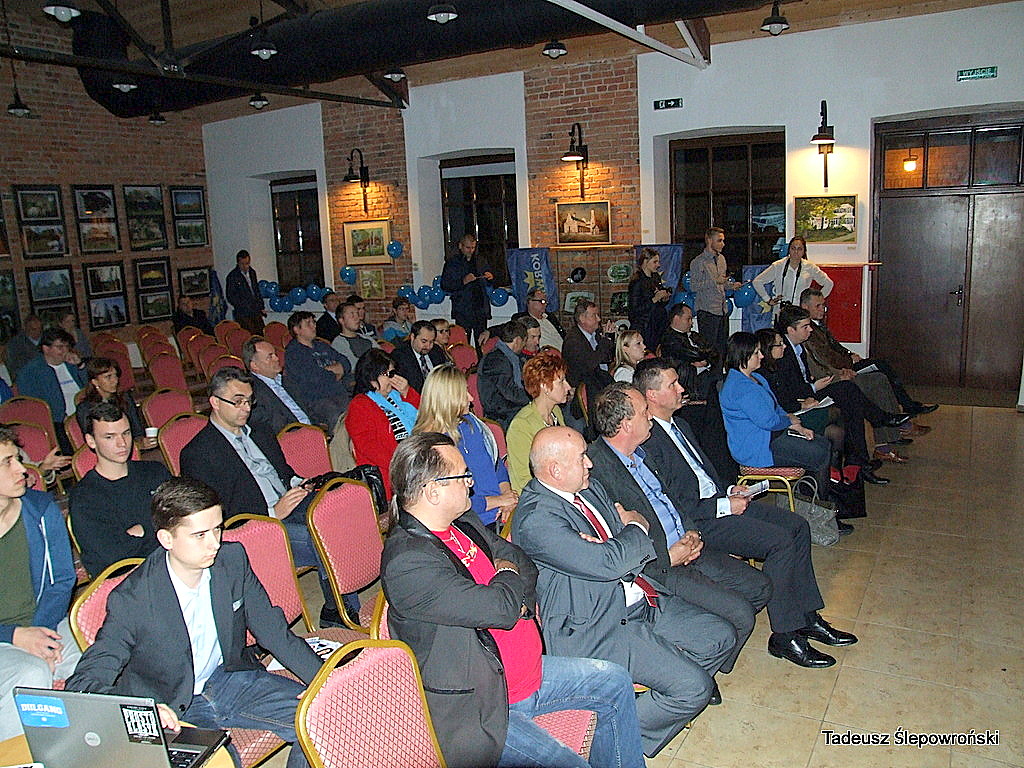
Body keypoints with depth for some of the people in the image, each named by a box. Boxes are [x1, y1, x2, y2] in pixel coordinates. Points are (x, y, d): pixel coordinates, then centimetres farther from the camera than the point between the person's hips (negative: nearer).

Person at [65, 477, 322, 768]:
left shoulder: (232, 559, -10)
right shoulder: (131, 601, -22)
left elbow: (272, 630, 0)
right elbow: (82, 685, -17)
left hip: (229, 677, 4)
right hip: (172, 709, -4)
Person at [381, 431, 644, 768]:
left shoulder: (464, 523, 3)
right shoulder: (407, 562, -27)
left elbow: (522, 562, 14)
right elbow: (501, 608, -29)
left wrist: (519, 602, -8)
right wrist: (507, 575, -6)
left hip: (524, 670, 9)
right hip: (475, 710, -9)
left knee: (615, 681, 14)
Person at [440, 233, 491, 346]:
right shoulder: (452, 262, 3)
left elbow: (484, 283, 28)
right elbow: (444, 285, -4)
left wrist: (490, 277, 4)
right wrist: (463, 281, -17)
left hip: (481, 308, 4)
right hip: (463, 310, -4)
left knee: (482, 342, 3)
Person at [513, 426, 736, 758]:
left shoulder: (589, 486, 7)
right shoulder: (535, 519, -23)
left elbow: (631, 549, 13)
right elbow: (609, 564, -28)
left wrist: (607, 548, -12)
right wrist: (636, 527, -7)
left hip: (639, 599, 9)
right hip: (592, 628, -9)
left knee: (721, 637, 9)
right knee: (694, 687, -15)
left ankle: (659, 698, 22)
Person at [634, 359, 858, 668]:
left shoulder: (679, 424, 14)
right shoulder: (648, 440, -18)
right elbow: (672, 504, -21)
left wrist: (728, 491, 7)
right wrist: (724, 506, -17)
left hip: (717, 500, 10)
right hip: (697, 521, -10)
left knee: (797, 526, 3)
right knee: (780, 540, -20)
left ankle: (806, 618, 13)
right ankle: (784, 636, -7)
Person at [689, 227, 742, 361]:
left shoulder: (721, 259, 16)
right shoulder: (698, 262, -7)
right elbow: (694, 286, -16)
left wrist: (731, 285, 5)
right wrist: (715, 281, -18)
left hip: (722, 310, 7)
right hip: (707, 311, -7)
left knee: (723, 347, 9)